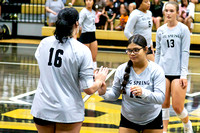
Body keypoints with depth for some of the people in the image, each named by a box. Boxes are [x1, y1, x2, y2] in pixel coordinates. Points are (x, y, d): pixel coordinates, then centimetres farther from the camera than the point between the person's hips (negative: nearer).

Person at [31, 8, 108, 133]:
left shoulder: (44, 43, -2)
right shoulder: (82, 51, -14)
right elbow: (89, 89, -14)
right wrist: (100, 80, 8)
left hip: (42, 109, 4)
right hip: (68, 113, -4)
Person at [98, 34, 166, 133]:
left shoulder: (156, 70, -15)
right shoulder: (121, 70, -9)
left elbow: (161, 98, -23)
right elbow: (115, 94, -1)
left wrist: (143, 93, -41)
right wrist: (104, 94, -23)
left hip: (152, 120, -1)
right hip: (128, 119, 1)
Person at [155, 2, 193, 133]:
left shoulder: (183, 29, -3)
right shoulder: (161, 30, 8)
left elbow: (185, 52, -4)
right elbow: (158, 52, 13)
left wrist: (184, 74, -9)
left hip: (178, 73, -3)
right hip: (163, 72, 3)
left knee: (177, 107, -3)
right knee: (164, 104, 3)